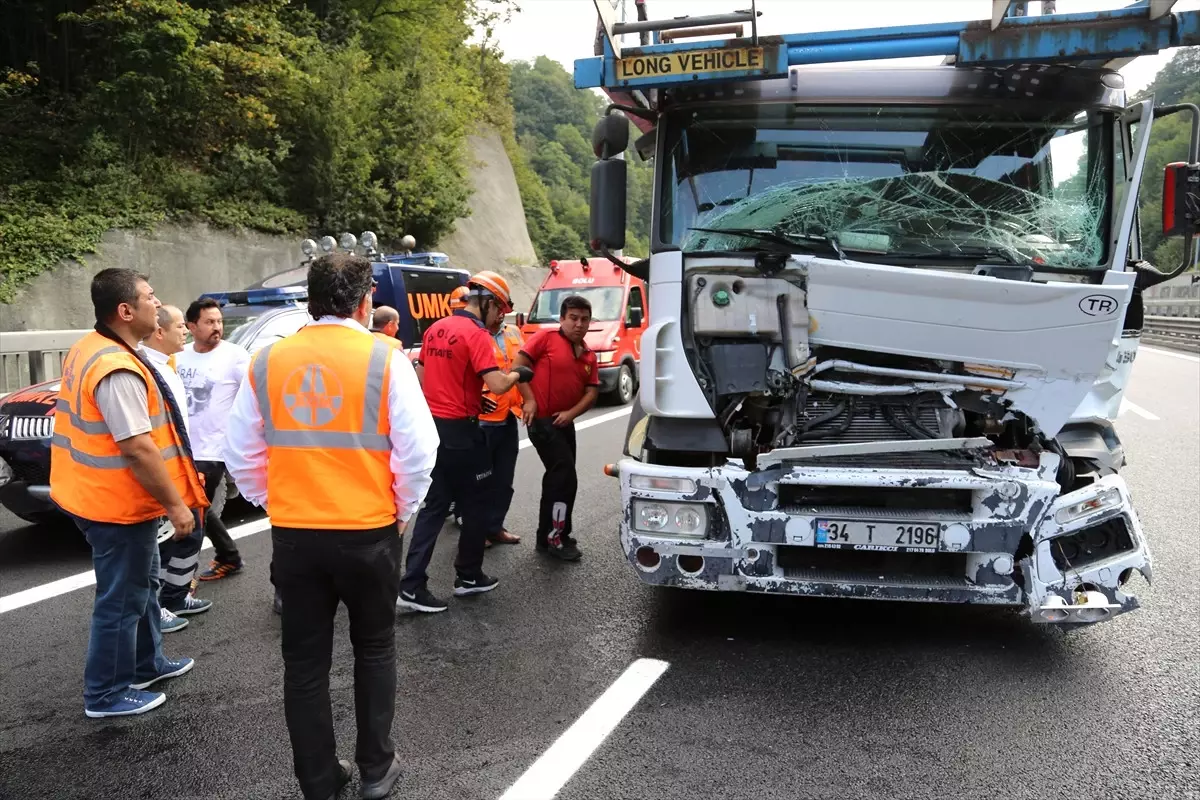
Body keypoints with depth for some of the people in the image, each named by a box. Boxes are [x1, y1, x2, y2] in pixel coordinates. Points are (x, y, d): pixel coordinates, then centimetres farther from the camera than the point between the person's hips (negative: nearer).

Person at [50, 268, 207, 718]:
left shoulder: (91, 350, 7)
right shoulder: (118, 370, -27)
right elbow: (138, 448, -29)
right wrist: (175, 503, -21)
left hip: (101, 495, 11)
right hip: (119, 504, -11)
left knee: (142, 584, 24)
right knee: (121, 599, 4)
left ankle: (147, 664, 39)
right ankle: (106, 694, 18)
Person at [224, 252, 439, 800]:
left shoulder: (267, 361, 0)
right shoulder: (383, 359, -9)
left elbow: (241, 454, 4)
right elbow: (417, 451, -12)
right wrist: (402, 511, 3)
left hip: (292, 534, 2)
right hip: (369, 532, -2)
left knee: (304, 660, 14)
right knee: (374, 650, 18)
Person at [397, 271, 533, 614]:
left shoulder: (435, 329, 11)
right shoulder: (476, 334, -15)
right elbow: (497, 385, -25)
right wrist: (518, 374, -4)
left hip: (432, 425, 8)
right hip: (460, 431, -8)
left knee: (434, 505, 11)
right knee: (475, 504, 10)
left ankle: (412, 584, 6)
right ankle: (468, 576, 23)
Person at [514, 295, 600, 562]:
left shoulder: (589, 356, 11)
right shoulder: (546, 337, -8)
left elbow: (592, 392, 6)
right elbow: (519, 365, -13)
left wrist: (571, 413, -10)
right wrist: (529, 399, -18)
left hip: (564, 423, 8)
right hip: (542, 421, -8)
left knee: (557, 478, 15)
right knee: (566, 479, -10)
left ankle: (547, 536, 28)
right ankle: (555, 538, 2)